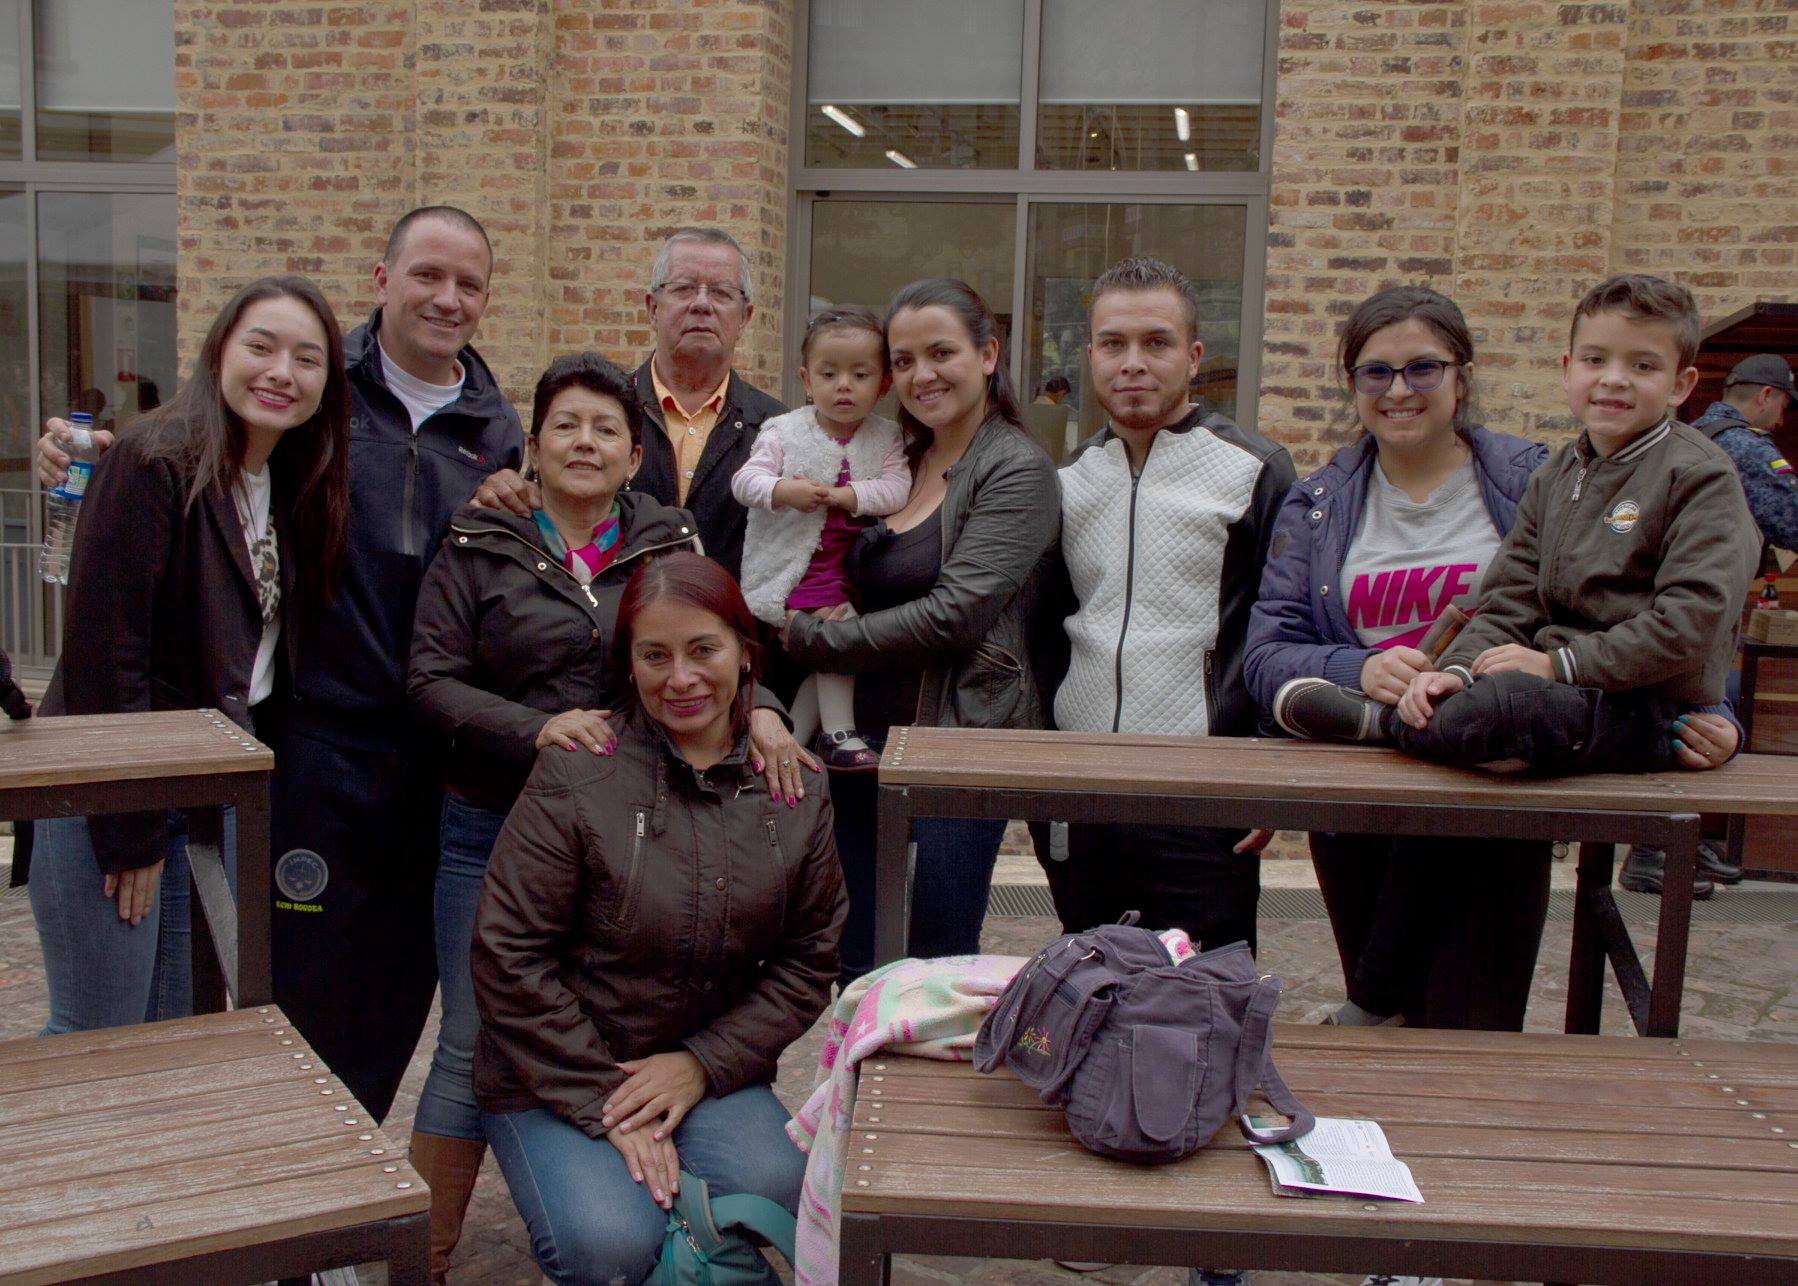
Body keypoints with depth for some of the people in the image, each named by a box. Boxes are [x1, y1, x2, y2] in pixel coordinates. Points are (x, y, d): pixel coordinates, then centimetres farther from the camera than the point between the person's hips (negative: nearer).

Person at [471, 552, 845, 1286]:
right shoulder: (576, 777, -11)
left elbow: (808, 959, 4)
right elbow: (509, 958, -12)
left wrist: (704, 1062, -10)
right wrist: (607, 1107, -15)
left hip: (709, 1070, 3)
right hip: (554, 1080, -2)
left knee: (774, 1191, -25)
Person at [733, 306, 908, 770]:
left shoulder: (884, 438, 3)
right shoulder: (785, 432, -3)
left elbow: (897, 489, -11)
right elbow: (744, 479, -8)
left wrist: (841, 495, -21)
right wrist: (783, 492, -27)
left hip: (849, 567, 4)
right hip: (796, 566, -4)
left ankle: (791, 735, 19)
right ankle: (837, 734, -12)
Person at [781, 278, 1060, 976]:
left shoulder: (1017, 470, -8)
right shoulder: (900, 461, 13)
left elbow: (951, 615, -17)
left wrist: (810, 638, -11)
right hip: (865, 737, 7)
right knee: (857, 968, 12)